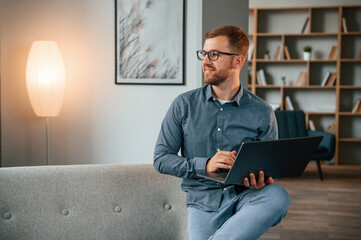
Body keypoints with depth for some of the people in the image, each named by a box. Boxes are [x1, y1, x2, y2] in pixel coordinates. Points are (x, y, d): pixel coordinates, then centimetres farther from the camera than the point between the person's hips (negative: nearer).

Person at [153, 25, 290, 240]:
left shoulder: (262, 113, 3)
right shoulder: (184, 105, 4)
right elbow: (161, 158, 2)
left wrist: (260, 181, -14)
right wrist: (205, 164, -14)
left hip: (246, 196, 1)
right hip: (204, 200, -1)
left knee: (278, 197, -33)